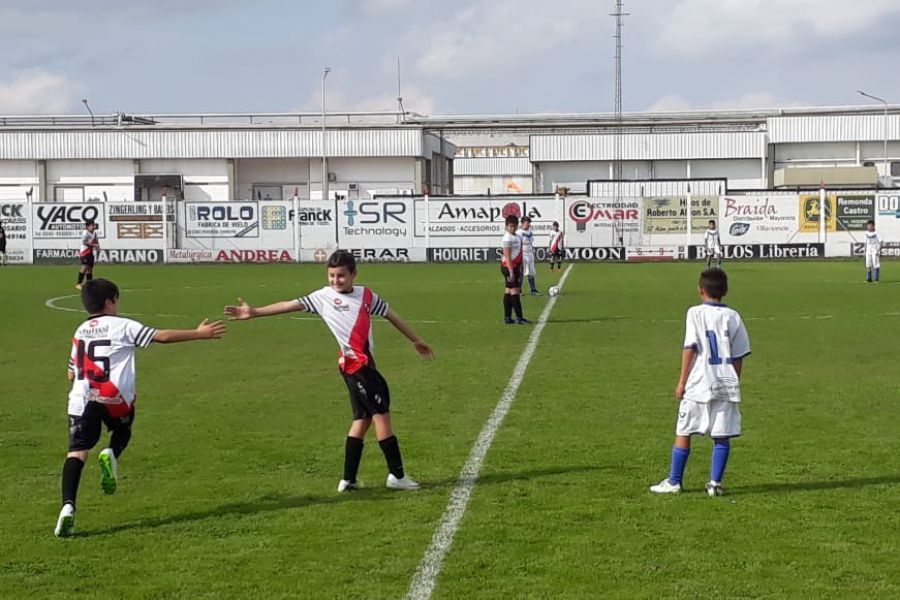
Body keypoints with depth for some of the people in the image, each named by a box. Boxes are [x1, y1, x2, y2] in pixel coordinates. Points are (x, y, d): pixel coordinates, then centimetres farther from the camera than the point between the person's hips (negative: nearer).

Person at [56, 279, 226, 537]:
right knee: (122, 431, 28)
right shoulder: (123, 326, 4)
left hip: (81, 399, 3)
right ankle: (111, 454, -6)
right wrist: (199, 334, 5)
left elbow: (72, 373, 24)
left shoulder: (80, 331, 19)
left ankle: (68, 506, -22)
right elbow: (162, 336, 0)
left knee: (77, 452, -3)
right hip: (115, 399, -2)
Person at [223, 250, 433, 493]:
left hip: (364, 363, 6)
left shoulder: (366, 295, 12)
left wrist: (416, 340, 28)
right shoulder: (324, 296, 1)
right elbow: (290, 305, -2)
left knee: (363, 418, 9)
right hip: (354, 363, -6)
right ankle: (397, 475, 3)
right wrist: (255, 312, -8)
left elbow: (391, 315, 21)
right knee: (382, 412, -5)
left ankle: (348, 479, 15)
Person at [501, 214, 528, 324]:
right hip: (509, 267, -9)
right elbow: (507, 257, -21)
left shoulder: (518, 237, 14)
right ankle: (519, 317, -7)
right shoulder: (507, 239, -16)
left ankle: (507, 317, 11)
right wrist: (511, 272, -24)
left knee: (508, 291, 9)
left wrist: (521, 268, 19)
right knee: (515, 291, -8)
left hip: (515, 266, 9)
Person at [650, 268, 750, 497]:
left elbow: (690, 349, -8)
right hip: (726, 385, 2)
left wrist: (682, 382, -3)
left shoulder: (695, 313, -3)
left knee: (683, 433, 7)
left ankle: (673, 482, 12)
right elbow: (738, 356, 6)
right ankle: (715, 483, 4)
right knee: (722, 436, 6)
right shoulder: (733, 316, 5)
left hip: (698, 384, -2)